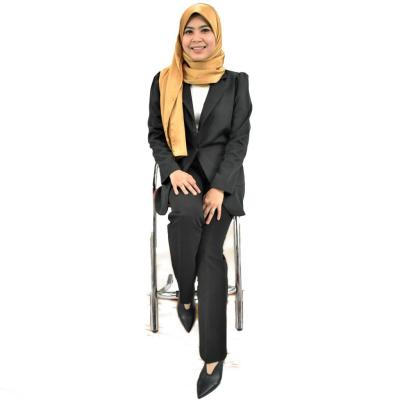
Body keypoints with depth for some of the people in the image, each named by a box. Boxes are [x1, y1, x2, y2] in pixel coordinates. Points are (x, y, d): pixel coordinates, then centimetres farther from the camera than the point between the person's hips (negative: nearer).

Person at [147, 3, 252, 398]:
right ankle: (186, 293, -6)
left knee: (211, 252, -18)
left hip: (223, 173, 0)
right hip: (181, 171, 1)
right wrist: (173, 171, -10)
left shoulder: (236, 81, 3)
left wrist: (219, 187, -15)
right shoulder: (164, 81, 7)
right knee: (187, 213, -34)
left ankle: (213, 354, -11)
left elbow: (239, 139, -2)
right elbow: (155, 135, 8)